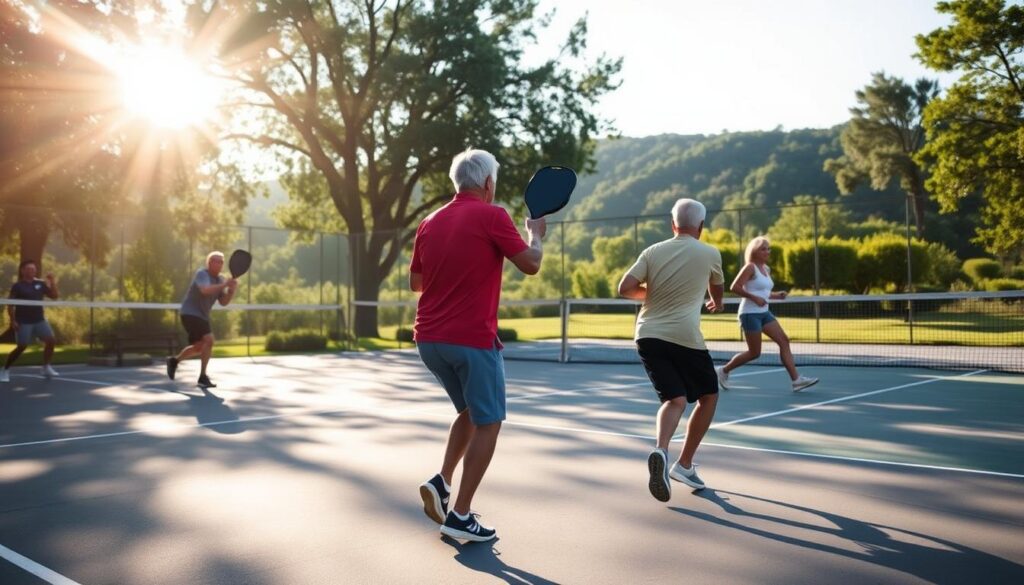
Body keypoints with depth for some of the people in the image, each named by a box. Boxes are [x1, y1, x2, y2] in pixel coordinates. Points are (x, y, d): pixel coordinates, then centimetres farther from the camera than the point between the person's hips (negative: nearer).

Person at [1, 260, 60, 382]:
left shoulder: (40, 284, 7)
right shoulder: (17, 286, -5)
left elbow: (55, 296, 8)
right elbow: (10, 305, -4)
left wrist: (52, 282, -4)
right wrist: (13, 321, -12)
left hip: (39, 320, 5)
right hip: (24, 322, -5)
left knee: (51, 341, -6)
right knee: (21, 347, -4)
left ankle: (46, 368, 6)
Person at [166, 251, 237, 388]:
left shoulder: (220, 280, 7)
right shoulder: (201, 274, -15)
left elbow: (223, 302, 3)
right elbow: (205, 290, -35)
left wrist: (232, 290, -14)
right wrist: (224, 285, -39)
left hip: (202, 316, 9)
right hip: (190, 313, -9)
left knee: (199, 347, 19)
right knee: (209, 340, -23)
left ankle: (174, 361, 42)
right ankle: (203, 377, -16)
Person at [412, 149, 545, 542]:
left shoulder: (430, 223, 11)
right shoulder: (491, 216, -7)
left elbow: (415, 282, 17)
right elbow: (531, 264, -7)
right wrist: (536, 233, 11)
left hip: (428, 339, 7)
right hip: (473, 340, -7)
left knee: (471, 413, 24)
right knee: (487, 423, 5)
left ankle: (441, 482, 10)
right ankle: (460, 516, 5)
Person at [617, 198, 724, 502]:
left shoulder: (653, 251, 8)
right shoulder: (710, 253, 6)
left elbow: (625, 288, -2)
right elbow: (717, 290, 25)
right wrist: (716, 304, 49)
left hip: (648, 336, 3)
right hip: (684, 338, -3)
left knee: (675, 399, 2)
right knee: (708, 396, 18)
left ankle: (661, 450, -28)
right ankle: (684, 464, 16)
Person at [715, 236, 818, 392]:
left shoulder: (767, 269, 13)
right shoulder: (750, 268, -12)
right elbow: (735, 287, -20)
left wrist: (777, 295, 5)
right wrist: (754, 298, -24)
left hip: (764, 312, 8)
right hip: (750, 313, -8)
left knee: (784, 341, -4)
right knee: (754, 353, -3)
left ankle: (796, 380, -5)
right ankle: (723, 370, 14)